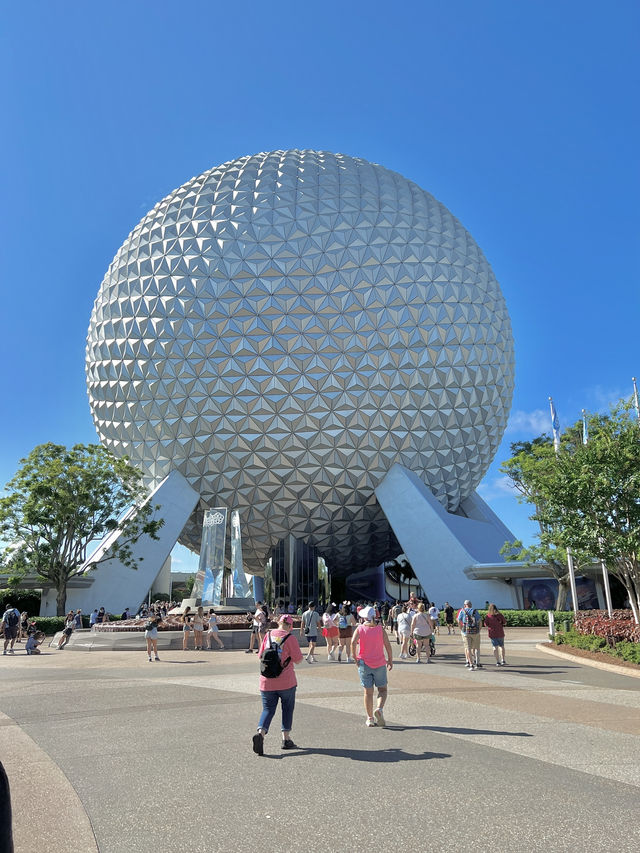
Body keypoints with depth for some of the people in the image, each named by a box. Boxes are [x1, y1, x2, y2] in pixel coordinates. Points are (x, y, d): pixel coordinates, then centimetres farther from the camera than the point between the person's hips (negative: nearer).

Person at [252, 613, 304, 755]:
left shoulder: (268, 635, 3)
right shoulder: (290, 638, -10)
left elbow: (260, 657, 7)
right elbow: (298, 660, -8)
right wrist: (297, 648, 9)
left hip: (266, 681, 3)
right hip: (286, 681, -3)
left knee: (267, 709, 9)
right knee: (287, 708, 15)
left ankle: (260, 733, -14)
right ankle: (286, 739, 17)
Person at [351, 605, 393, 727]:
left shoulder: (359, 629, -2)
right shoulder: (380, 629, 0)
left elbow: (353, 642, -17)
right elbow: (387, 645, -6)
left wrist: (354, 656, -6)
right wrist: (390, 660, 3)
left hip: (364, 664, 0)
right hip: (379, 663, 0)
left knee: (368, 692, 8)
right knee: (382, 689, 12)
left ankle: (370, 718, 10)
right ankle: (379, 709, -12)